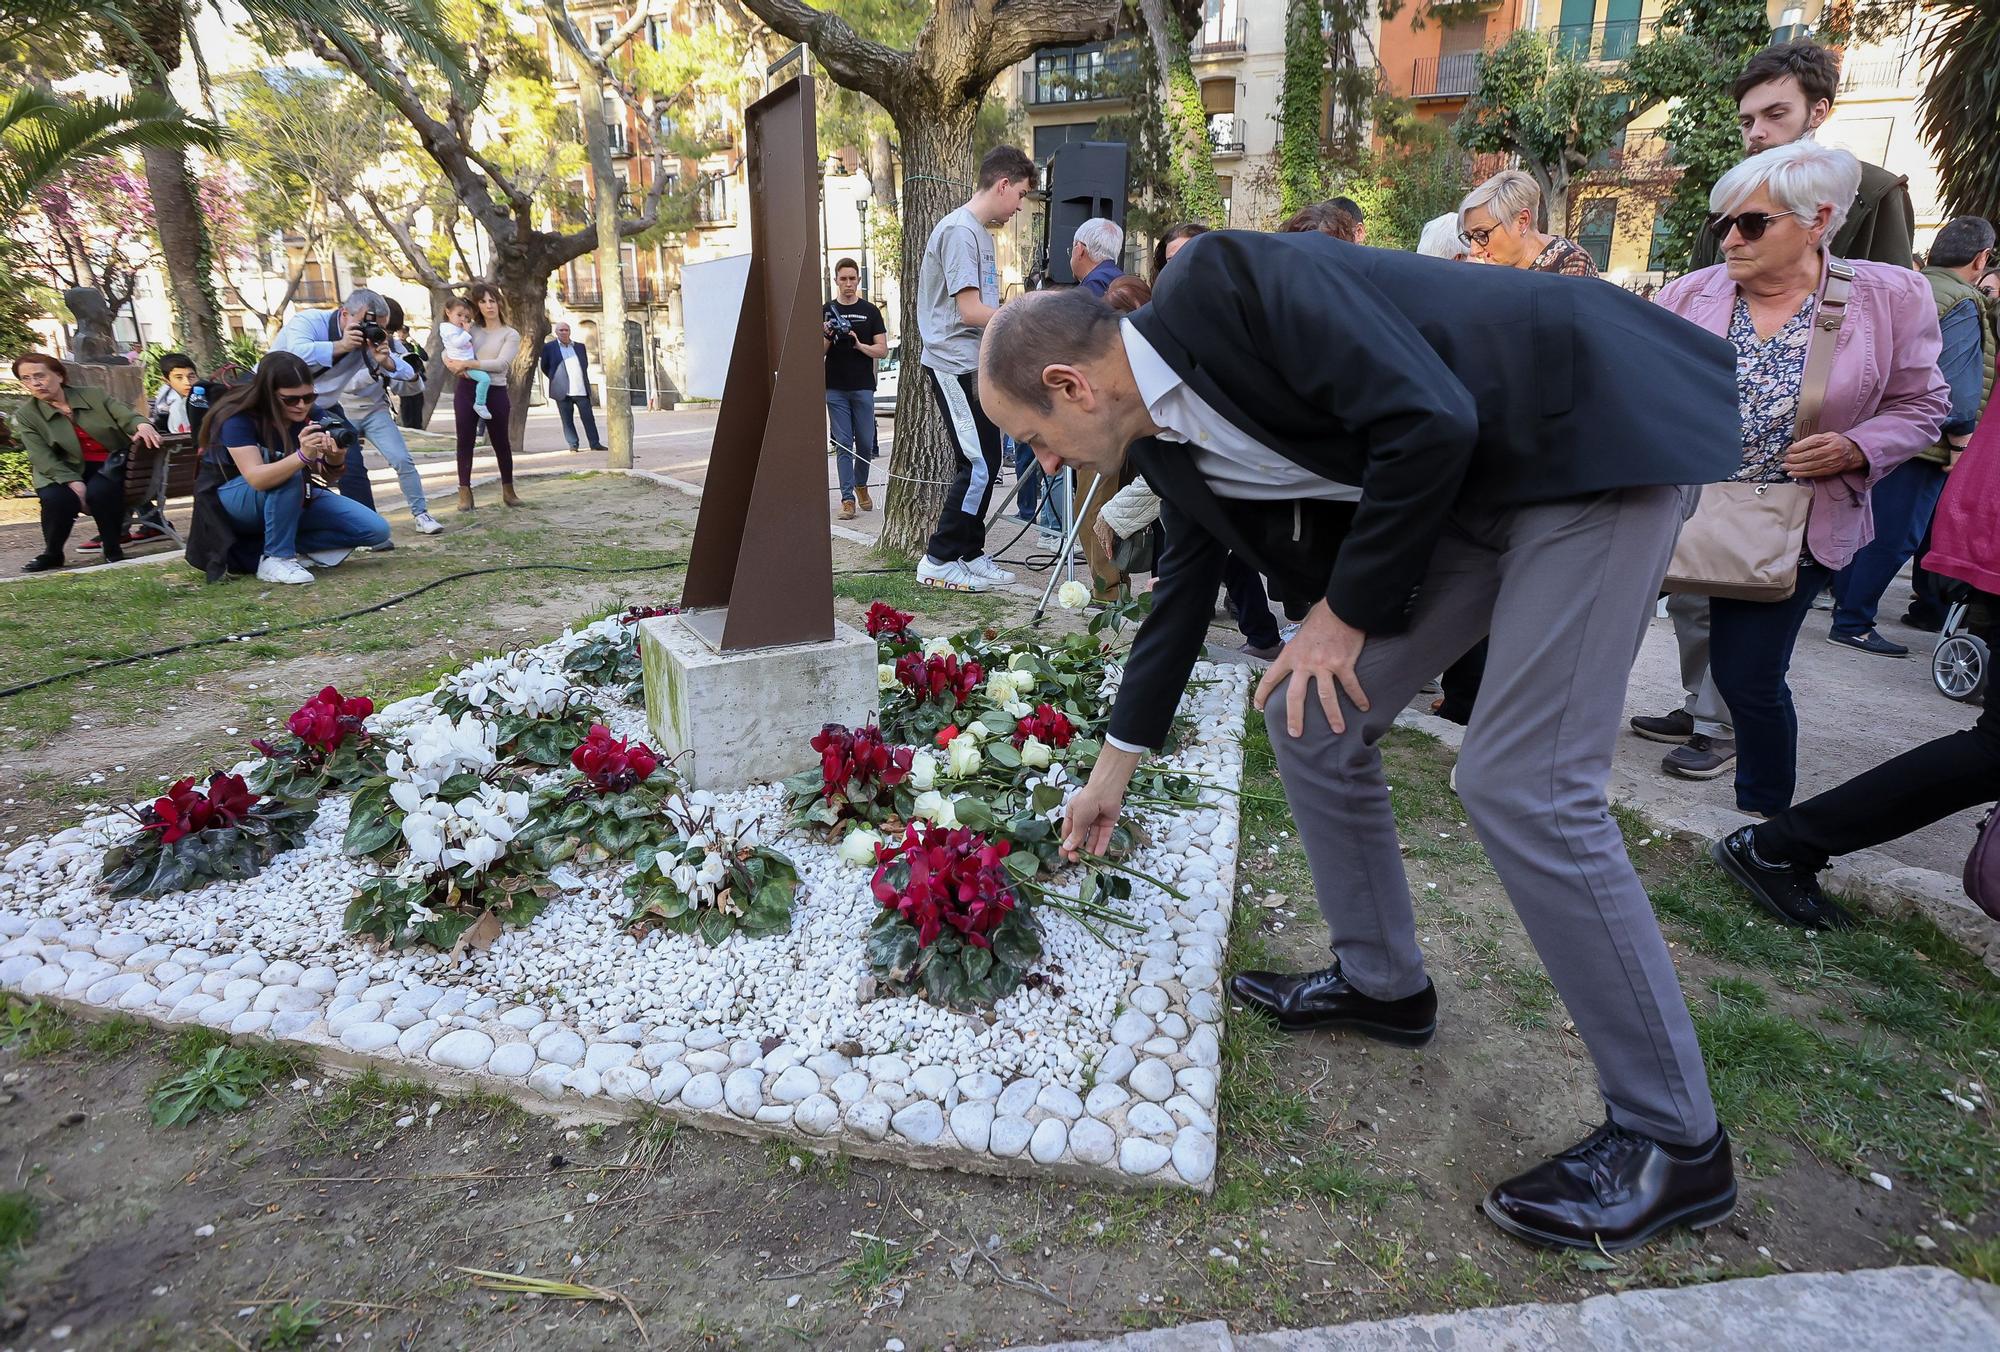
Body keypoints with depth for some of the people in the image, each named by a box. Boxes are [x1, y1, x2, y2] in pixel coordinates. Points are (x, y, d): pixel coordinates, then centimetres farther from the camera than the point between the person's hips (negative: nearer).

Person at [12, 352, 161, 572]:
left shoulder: (93, 395, 4)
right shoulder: (26, 415, 2)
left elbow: (127, 416, -7)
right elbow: (42, 458, -8)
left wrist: (142, 425, -34)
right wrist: (73, 482, -26)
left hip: (110, 463, -1)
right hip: (66, 471, 1)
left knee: (99, 491, -34)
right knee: (55, 498, -30)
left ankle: (113, 550, -13)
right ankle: (52, 554, -4)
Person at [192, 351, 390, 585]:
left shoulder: (313, 415, -13)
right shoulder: (238, 417, -26)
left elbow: (325, 479, -19)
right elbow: (257, 479, -41)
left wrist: (335, 460, -43)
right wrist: (302, 456, -57)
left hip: (296, 498, 5)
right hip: (237, 499, -4)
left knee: (377, 530, -12)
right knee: (290, 476, -39)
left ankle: (292, 546, -3)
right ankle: (276, 558, -25)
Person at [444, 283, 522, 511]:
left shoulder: (511, 335, 1)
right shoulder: (472, 329, 11)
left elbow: (501, 364, -14)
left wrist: (468, 363, -19)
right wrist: (452, 363, -10)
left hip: (495, 392, -2)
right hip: (467, 390, 3)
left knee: (501, 442, 6)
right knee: (465, 441, 2)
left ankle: (508, 491, 20)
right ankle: (465, 492, 8)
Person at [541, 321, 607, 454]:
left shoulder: (580, 347, 13)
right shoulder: (549, 347, 3)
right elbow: (544, 367, 10)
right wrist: (555, 379, 10)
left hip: (582, 389, 2)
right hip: (563, 391, -2)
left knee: (589, 418, 1)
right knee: (567, 420, 1)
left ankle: (595, 443, 5)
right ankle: (573, 445, 6)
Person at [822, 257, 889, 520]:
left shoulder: (870, 311, 6)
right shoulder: (826, 311, 7)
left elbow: (882, 350, 2)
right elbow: (818, 353, 6)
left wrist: (860, 345, -15)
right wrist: (827, 337, -14)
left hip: (863, 387, 0)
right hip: (835, 388, 0)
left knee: (865, 443, 4)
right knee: (843, 444, -2)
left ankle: (861, 485, 29)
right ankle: (847, 498, 0)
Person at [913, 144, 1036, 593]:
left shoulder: (981, 231, 18)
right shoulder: (959, 230, -13)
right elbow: (970, 311, -19)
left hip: (977, 366, 10)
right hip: (955, 366, -10)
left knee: (985, 464, 10)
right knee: (978, 466, -10)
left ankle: (970, 554, 18)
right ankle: (939, 560, -2)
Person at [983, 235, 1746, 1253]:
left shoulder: (1222, 283, -21)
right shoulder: (1169, 441, 4)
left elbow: (1428, 424, -26)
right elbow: (1182, 595, 15)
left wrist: (1350, 611, -12)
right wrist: (1112, 772, 23)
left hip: (1590, 437, -8)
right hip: (1467, 485, 9)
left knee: (1524, 783, -14)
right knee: (1310, 718, 5)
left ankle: (1670, 1139, 4)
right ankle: (1380, 981, 25)